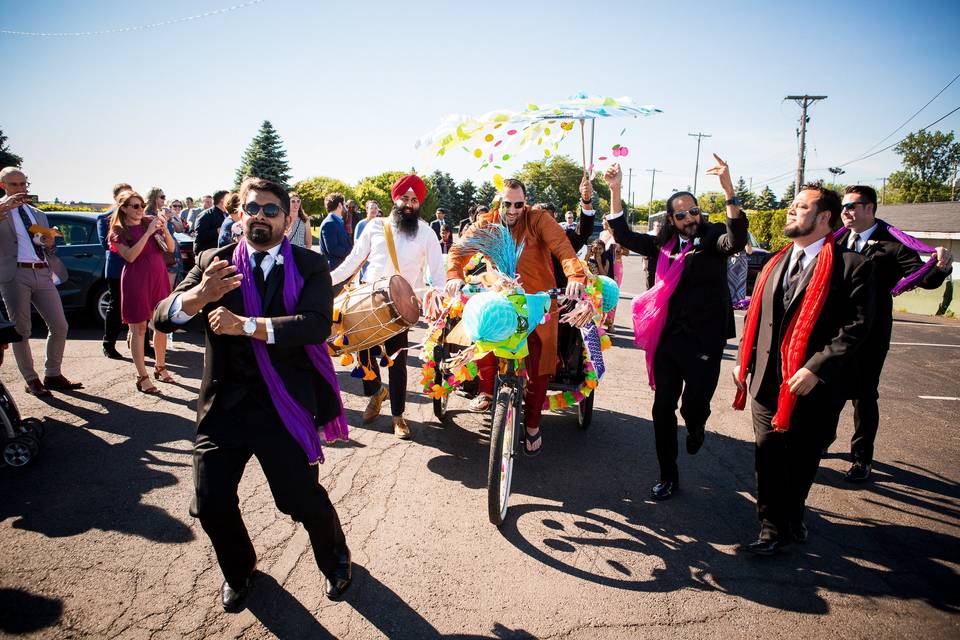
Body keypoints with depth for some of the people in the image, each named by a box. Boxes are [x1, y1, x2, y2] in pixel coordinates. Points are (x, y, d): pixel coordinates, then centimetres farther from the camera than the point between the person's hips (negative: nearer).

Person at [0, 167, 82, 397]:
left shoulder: (39, 214, 21)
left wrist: (50, 244, 1)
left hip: (43, 274, 5)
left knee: (60, 327, 2)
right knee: (21, 331, 2)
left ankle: (52, 375, 15)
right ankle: (31, 380, 12)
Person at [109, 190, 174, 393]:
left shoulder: (150, 221, 8)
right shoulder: (118, 231, 0)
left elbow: (171, 248, 5)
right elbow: (130, 256, -15)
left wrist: (164, 228, -12)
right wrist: (148, 232, -17)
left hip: (159, 278, 4)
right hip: (136, 280, -4)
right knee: (139, 329, 0)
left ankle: (160, 367, 27)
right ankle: (142, 377, 5)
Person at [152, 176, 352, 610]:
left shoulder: (310, 267, -1)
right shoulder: (214, 263, 6)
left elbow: (316, 324, -18)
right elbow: (162, 317, -3)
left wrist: (245, 325, -23)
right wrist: (199, 294, -25)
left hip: (286, 407, -2)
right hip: (223, 404, 3)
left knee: (303, 499, -1)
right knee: (211, 502, 1)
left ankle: (335, 560, 33)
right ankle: (238, 570, 35)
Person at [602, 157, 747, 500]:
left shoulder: (713, 238, -4)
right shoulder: (664, 244, 8)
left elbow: (736, 239, -26)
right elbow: (623, 235, 6)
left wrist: (728, 188, -38)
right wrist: (615, 190, -3)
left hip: (703, 340, -4)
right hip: (668, 337, 4)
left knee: (693, 406, -2)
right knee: (663, 408, 7)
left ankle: (696, 427, 38)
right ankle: (668, 477, 23)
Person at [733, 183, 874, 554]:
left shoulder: (851, 266, -8)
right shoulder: (775, 264, 11)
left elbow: (856, 326, -14)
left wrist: (815, 369, -22)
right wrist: (744, 362, 7)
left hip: (815, 386, -4)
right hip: (767, 382, 4)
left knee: (802, 461, 14)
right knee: (769, 458, 8)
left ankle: (792, 515, 40)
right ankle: (773, 528, 24)